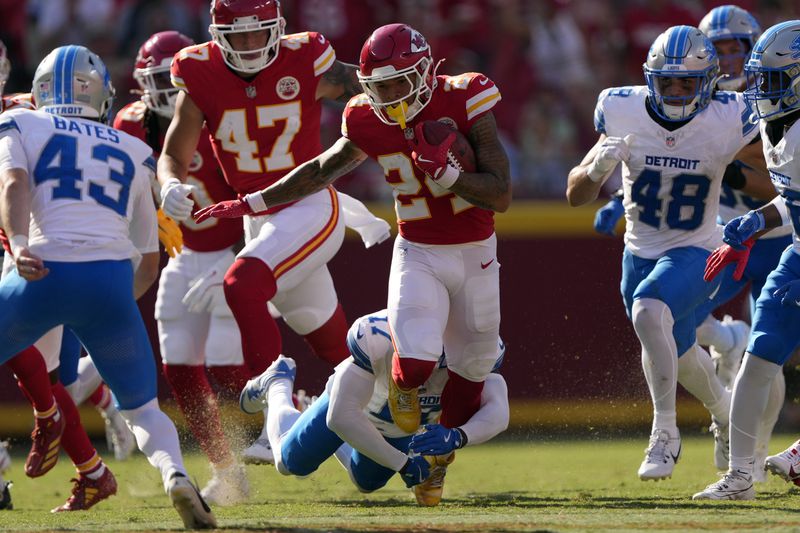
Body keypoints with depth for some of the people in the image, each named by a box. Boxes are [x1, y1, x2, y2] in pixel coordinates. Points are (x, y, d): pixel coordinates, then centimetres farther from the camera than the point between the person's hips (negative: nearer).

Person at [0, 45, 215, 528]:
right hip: (111, 279, 2)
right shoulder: (132, 153, 26)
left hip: (42, 274, -2)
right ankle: (174, 472, -13)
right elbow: (149, 261, 27)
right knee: (142, 407, 18)